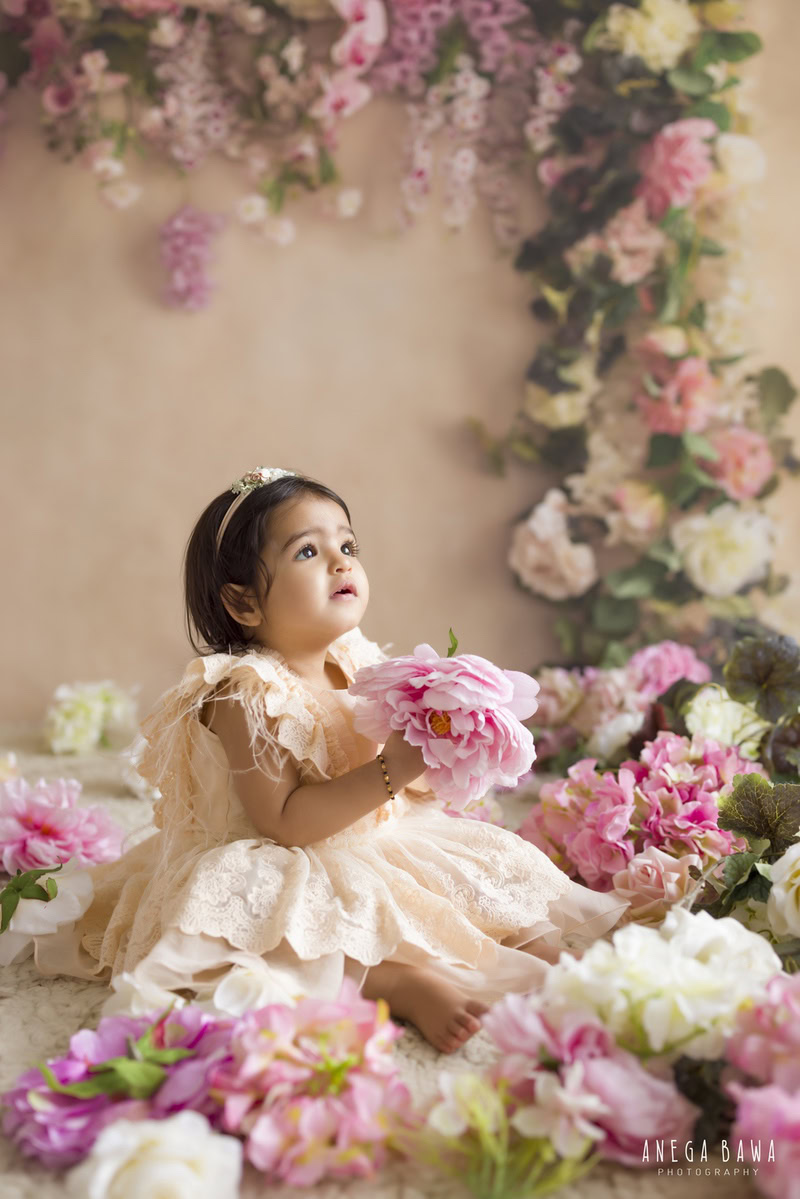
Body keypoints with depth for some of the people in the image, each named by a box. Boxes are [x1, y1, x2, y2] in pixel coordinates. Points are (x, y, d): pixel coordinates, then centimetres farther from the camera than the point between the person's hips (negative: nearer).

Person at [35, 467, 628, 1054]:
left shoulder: (358, 670, 2)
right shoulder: (246, 695, -21)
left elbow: (409, 795, 13)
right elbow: (285, 821, -27)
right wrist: (391, 771, -32)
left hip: (373, 851, 9)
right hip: (286, 876, -8)